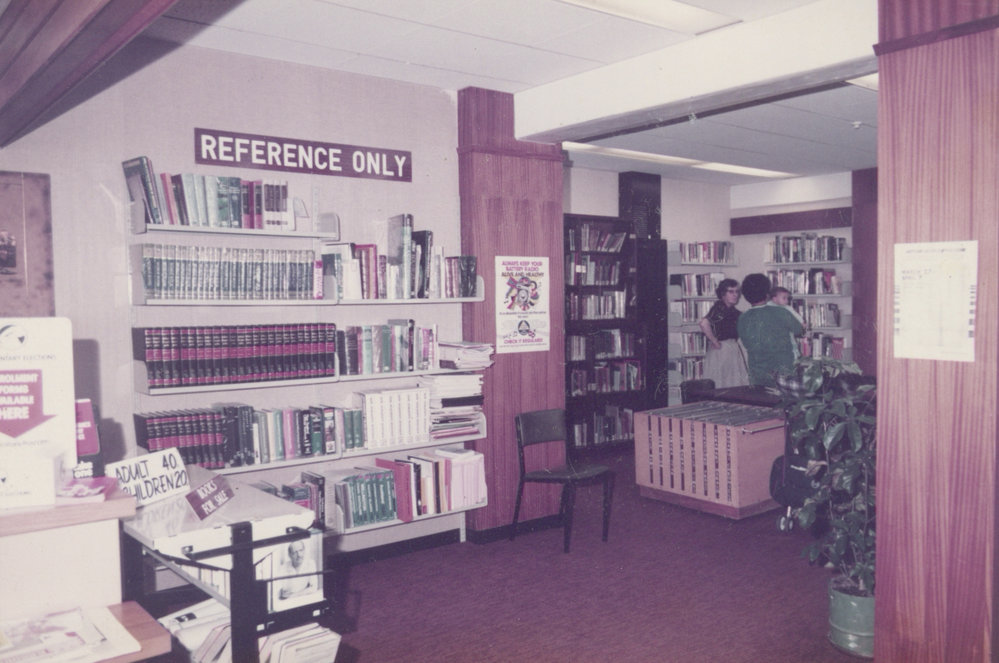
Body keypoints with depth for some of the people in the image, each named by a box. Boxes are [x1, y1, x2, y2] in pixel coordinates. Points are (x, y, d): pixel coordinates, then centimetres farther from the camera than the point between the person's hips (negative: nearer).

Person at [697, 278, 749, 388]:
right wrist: (715, 342, -22)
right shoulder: (719, 308, -17)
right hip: (721, 350, -9)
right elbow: (704, 323, -32)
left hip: (733, 349, 9)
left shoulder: (732, 310, 12)